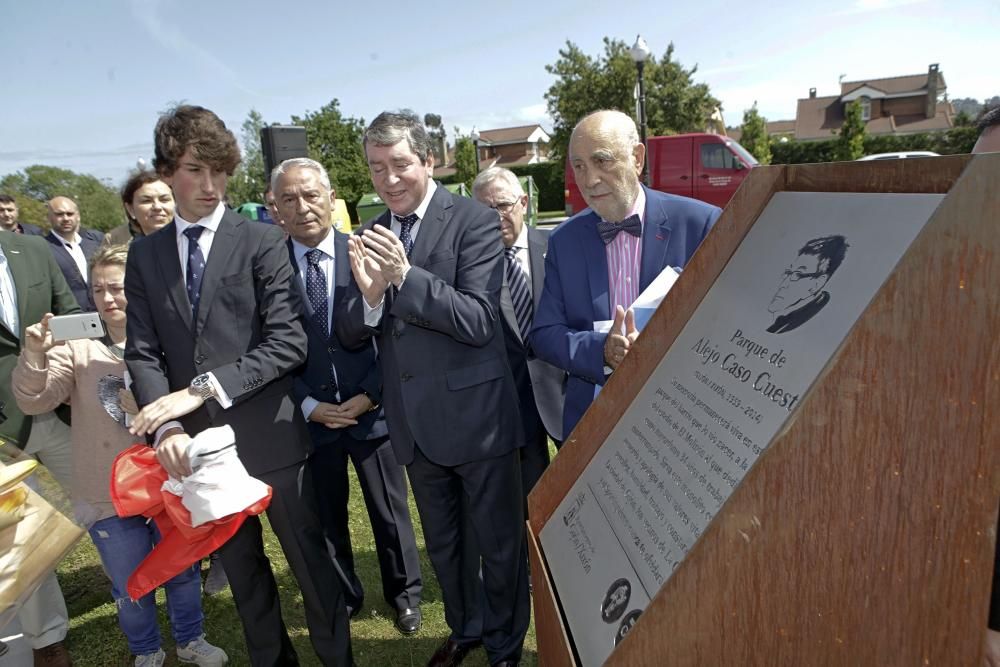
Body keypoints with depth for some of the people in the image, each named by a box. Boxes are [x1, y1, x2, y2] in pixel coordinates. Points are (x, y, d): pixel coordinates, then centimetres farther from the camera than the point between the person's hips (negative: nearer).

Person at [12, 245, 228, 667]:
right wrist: (34, 357, -28)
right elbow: (35, 401, -11)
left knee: (182, 568, 18)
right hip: (108, 491, 0)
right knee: (131, 583, 16)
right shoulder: (78, 347, -4)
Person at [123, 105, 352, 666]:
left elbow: (289, 342, -14)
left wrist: (203, 387, -20)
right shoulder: (144, 255, 7)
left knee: (310, 560, 9)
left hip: (270, 434, -4)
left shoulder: (264, 242, -5)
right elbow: (143, 352, 2)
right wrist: (167, 426, -14)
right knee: (241, 569, 21)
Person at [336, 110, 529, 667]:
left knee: (500, 543, 13)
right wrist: (369, 293, -20)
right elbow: (350, 336, 1)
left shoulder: (474, 220, -11)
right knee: (443, 544, 24)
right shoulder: (369, 239, 4)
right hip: (415, 423, 5)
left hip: (476, 414, -5)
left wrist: (405, 276, -30)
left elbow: (479, 320, -20)